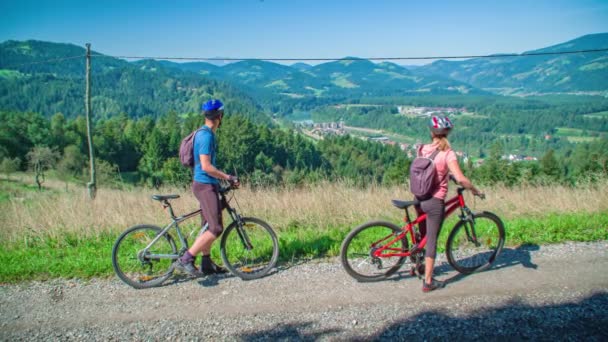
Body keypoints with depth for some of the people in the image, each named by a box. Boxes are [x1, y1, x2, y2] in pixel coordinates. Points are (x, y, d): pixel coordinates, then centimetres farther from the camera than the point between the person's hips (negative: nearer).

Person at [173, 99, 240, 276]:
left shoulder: (204, 133, 14)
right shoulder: (206, 136, -17)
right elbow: (206, 166, -23)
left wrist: (223, 178, 25)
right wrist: (227, 177, -15)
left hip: (206, 185, 10)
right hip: (205, 186, -10)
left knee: (208, 227, 15)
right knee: (216, 229, -10)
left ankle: (207, 264, 24)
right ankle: (185, 260, -7)